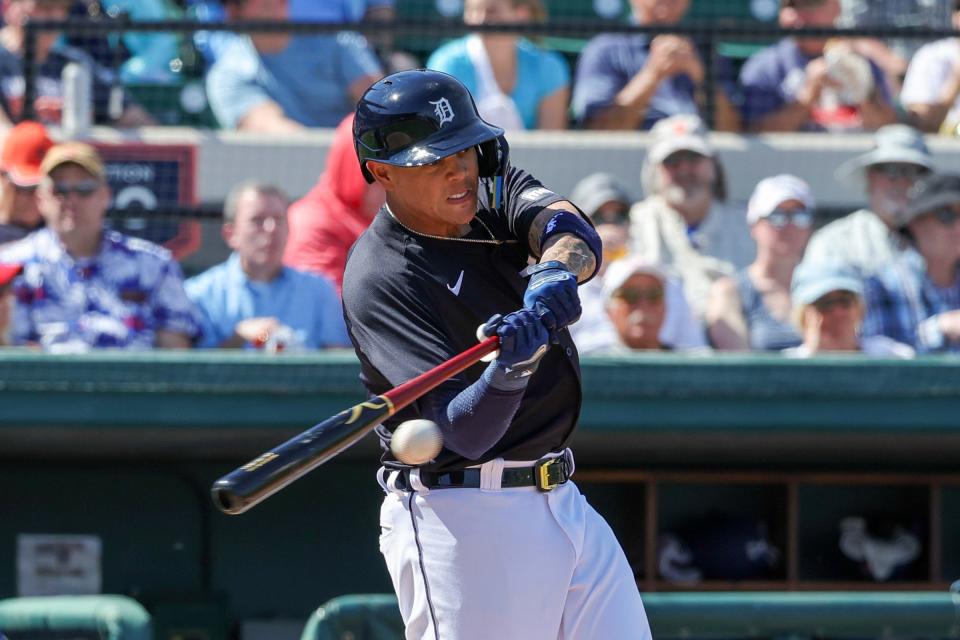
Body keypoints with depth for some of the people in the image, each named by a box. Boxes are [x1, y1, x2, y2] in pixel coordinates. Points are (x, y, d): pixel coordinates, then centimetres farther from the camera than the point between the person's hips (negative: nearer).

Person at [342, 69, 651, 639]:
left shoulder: (494, 188, 6)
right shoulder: (377, 280, -17)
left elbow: (575, 233, -14)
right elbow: (464, 431, -25)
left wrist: (556, 270, -36)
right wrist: (511, 368, -45)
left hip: (560, 502, 7)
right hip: (458, 522, -7)